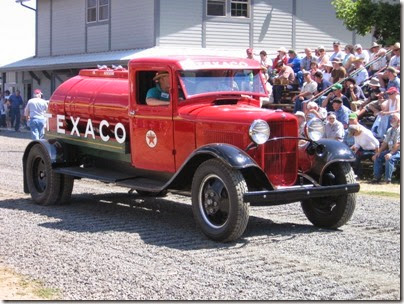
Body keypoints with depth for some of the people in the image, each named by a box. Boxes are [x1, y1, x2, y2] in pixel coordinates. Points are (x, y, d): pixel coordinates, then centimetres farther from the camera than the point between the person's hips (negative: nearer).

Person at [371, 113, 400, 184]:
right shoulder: (390, 130, 15)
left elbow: (397, 144, -19)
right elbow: (385, 143, 14)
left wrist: (391, 153, -28)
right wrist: (378, 152, 4)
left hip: (398, 151, -8)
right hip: (390, 150, 8)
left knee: (389, 158, -33)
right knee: (378, 157, -6)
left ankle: (388, 179, -29)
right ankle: (376, 178, -6)